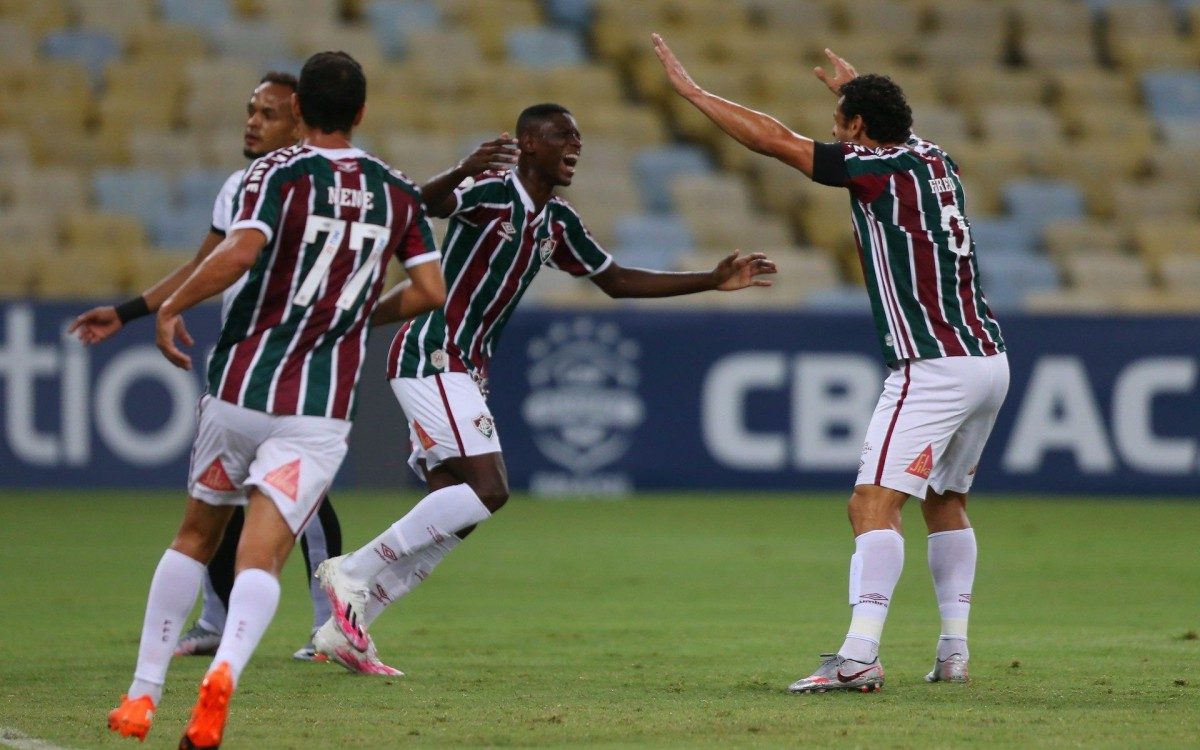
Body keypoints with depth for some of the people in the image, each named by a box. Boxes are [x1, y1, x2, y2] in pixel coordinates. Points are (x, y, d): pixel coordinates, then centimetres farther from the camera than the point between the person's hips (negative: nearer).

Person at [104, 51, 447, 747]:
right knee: (262, 557, -6)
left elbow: (239, 252, -21)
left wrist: (170, 308, -9)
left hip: (242, 384, -1)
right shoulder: (398, 191, 7)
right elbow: (431, 290, 5)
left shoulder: (279, 172, -4)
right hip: (323, 409, 1)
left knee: (196, 535, 18)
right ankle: (225, 669, -36)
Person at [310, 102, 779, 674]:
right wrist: (463, 172, -55)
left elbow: (617, 281, 23)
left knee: (454, 514, 5)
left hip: (464, 370, 9)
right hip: (430, 355, -9)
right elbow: (425, 203, -33)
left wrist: (713, 281, 17)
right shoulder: (492, 194, -13)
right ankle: (352, 571, -12)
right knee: (486, 488, -19)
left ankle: (344, 627, 8)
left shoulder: (558, 224, 14)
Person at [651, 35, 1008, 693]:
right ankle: (953, 651, 22)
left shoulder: (877, 168, -8)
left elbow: (773, 140, -7)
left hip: (935, 367, -9)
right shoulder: (933, 161, 15)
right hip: (989, 359, 9)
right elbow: (894, 127, 41)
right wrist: (856, 90, 59)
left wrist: (691, 90, 2)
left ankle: (859, 654, -28)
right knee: (946, 501, 23)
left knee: (874, 503, -15)